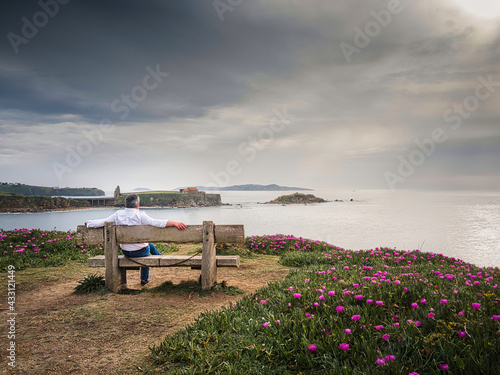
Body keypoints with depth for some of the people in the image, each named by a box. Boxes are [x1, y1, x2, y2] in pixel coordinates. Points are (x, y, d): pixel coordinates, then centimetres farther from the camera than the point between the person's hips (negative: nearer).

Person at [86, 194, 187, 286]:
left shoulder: (118, 214, -8)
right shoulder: (140, 215, -20)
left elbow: (99, 223, -7)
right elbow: (156, 223, -32)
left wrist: (88, 223, 13)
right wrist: (174, 223, -32)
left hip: (125, 252, 5)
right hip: (140, 252, -5)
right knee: (149, 246, 32)